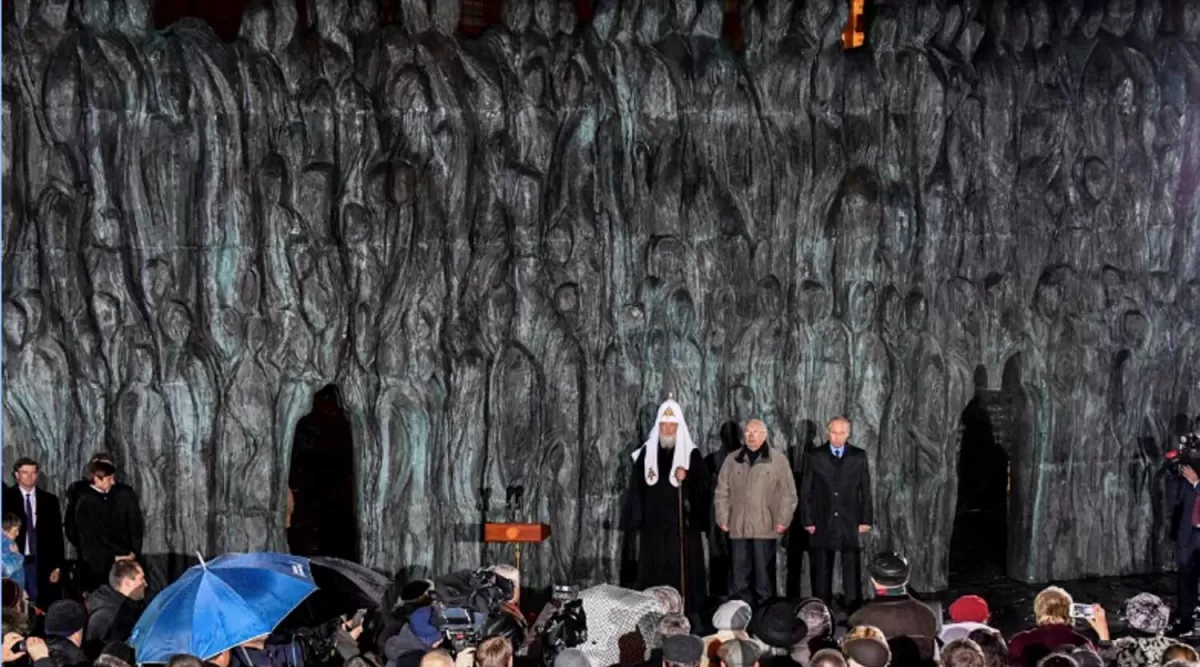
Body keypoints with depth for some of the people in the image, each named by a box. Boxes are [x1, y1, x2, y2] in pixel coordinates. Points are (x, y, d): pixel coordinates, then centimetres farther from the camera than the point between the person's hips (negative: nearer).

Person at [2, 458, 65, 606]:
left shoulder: (50, 500, 8)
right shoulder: (6, 498, 0)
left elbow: (56, 535, 8)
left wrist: (57, 566, 3)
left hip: (41, 564, 2)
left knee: (39, 607, -1)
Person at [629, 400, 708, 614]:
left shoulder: (692, 454, 3)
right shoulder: (646, 453, 8)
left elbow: (702, 489, 2)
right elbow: (636, 488, 6)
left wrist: (686, 480, -17)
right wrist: (637, 520, 1)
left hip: (683, 524, -2)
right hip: (653, 525, 2)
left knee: (682, 571, -4)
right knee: (654, 572, 1)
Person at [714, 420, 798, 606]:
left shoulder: (778, 460, 3)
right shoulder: (732, 461, 11)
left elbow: (788, 493, 2)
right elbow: (722, 492, 12)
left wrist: (782, 520, -5)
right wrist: (723, 519, 5)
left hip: (766, 527, -2)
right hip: (738, 527, 2)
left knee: (764, 573, 0)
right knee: (740, 573, 4)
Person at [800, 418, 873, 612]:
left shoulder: (859, 456, 5)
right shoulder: (813, 456, 3)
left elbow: (866, 491, 6)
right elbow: (805, 492, 2)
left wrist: (866, 520, 0)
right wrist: (807, 521, -4)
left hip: (850, 523, 0)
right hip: (822, 524, 0)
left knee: (852, 572, -1)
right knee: (821, 572, 4)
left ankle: (854, 611, 0)